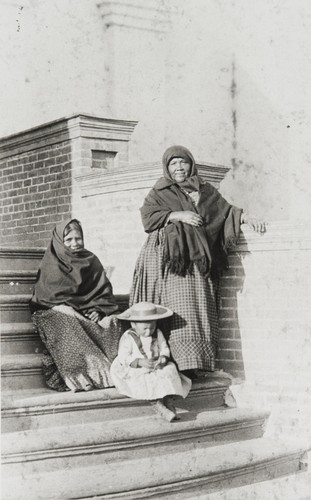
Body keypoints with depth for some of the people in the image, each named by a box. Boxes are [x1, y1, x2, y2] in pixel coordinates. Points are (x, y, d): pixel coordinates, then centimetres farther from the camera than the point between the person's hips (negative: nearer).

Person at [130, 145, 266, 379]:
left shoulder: (204, 190, 22)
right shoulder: (160, 192, 16)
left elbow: (226, 208, 18)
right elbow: (148, 216, 3)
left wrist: (247, 217, 1)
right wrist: (176, 215, -7)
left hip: (196, 258, 3)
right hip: (169, 258, -2)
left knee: (198, 311, -6)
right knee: (178, 310, -13)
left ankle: (192, 364, -6)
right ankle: (176, 363, -14)